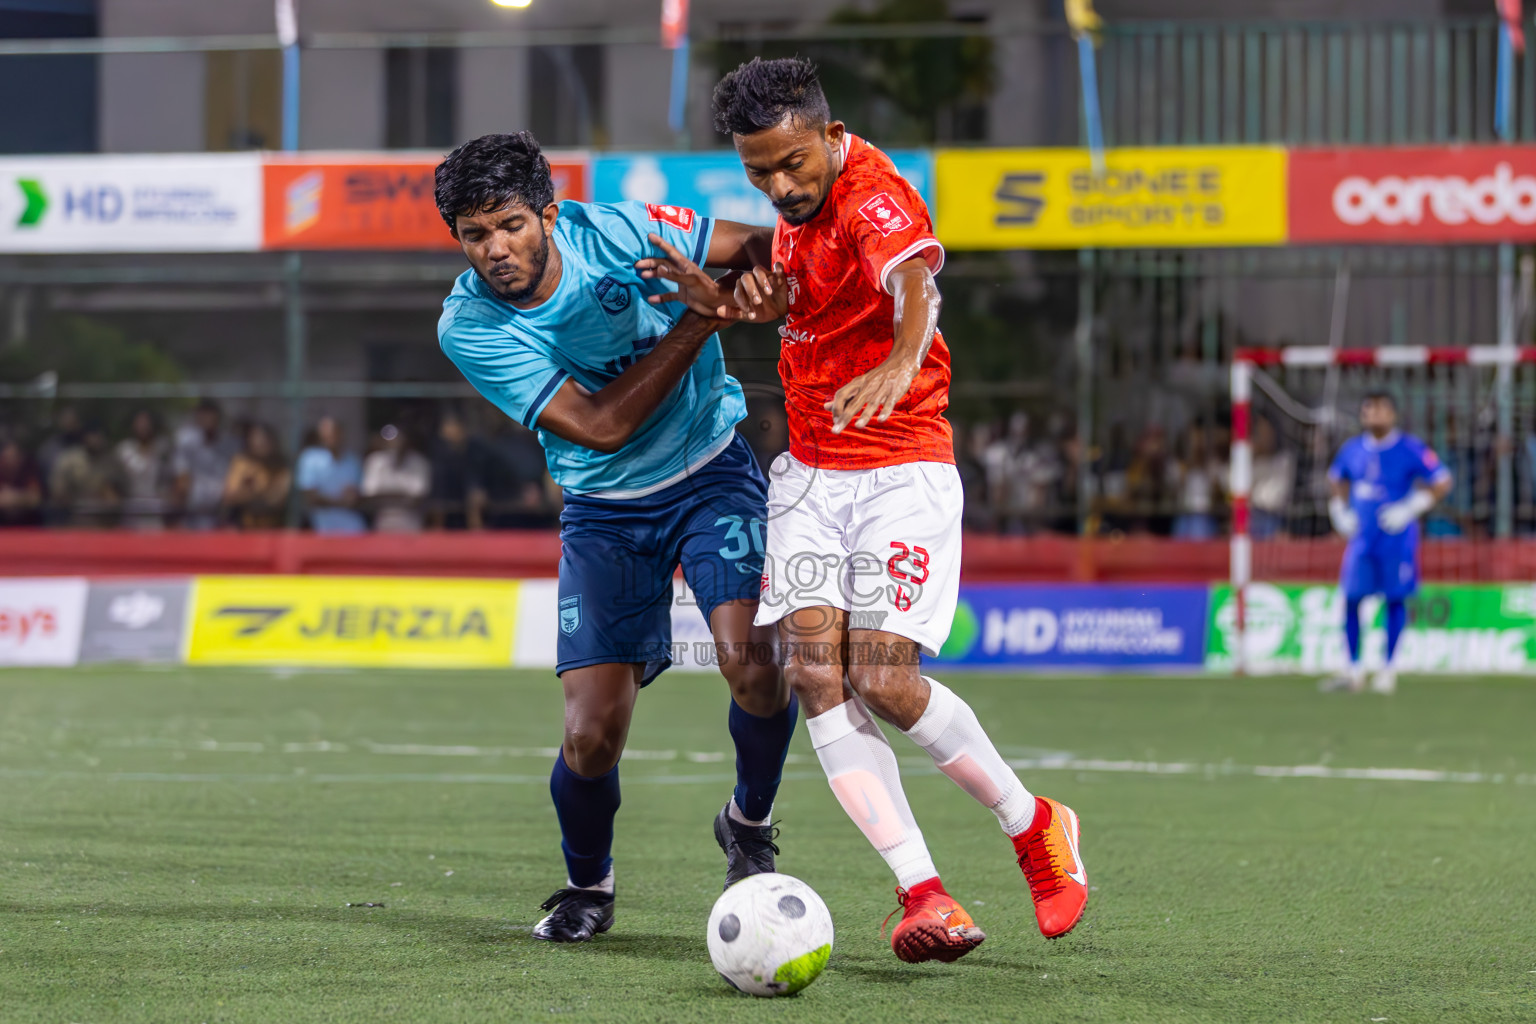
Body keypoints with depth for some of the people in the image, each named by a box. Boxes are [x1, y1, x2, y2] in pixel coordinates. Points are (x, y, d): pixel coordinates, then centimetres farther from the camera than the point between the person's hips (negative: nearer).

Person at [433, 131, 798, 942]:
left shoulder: (614, 234, -14)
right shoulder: (468, 326, -16)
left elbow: (764, 246, -2)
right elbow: (601, 425, -23)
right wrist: (701, 318, -25)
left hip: (711, 475, 0)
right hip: (604, 513, 0)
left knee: (750, 661, -24)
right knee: (590, 736, -11)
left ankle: (749, 823, 8)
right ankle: (588, 888, 20)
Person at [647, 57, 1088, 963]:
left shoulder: (873, 198, -19)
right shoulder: (803, 203, 8)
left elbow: (915, 283, -40)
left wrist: (902, 358, -62)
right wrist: (746, 296, 4)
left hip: (903, 470, -7)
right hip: (811, 471, 7)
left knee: (884, 680, -14)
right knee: (814, 669, -12)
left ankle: (1035, 826, 12)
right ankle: (924, 893, -16)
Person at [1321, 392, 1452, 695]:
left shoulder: (1411, 450, -9)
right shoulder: (1352, 449, 5)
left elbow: (1442, 483, -7)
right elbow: (1338, 481, 24)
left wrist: (1408, 509, -13)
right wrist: (1340, 511, 9)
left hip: (1397, 540, -4)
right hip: (1361, 537, 4)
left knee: (1396, 600, 1)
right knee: (1350, 599, 2)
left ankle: (1388, 670, 11)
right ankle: (1354, 671, 11)